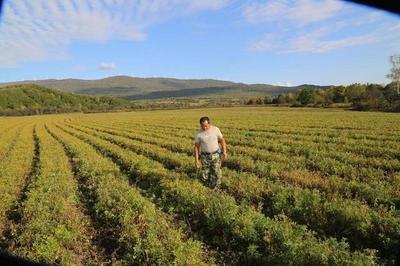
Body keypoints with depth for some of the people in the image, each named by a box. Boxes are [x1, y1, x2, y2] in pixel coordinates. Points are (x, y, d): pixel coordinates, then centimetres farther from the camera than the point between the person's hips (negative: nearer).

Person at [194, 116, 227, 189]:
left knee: (216, 174, -8)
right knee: (205, 177, 3)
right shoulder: (198, 134, -10)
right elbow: (196, 147, -3)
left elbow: (222, 140, -1)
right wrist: (196, 160, -6)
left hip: (216, 155, 0)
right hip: (205, 156, 0)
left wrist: (224, 152, -7)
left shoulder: (215, 129, -10)